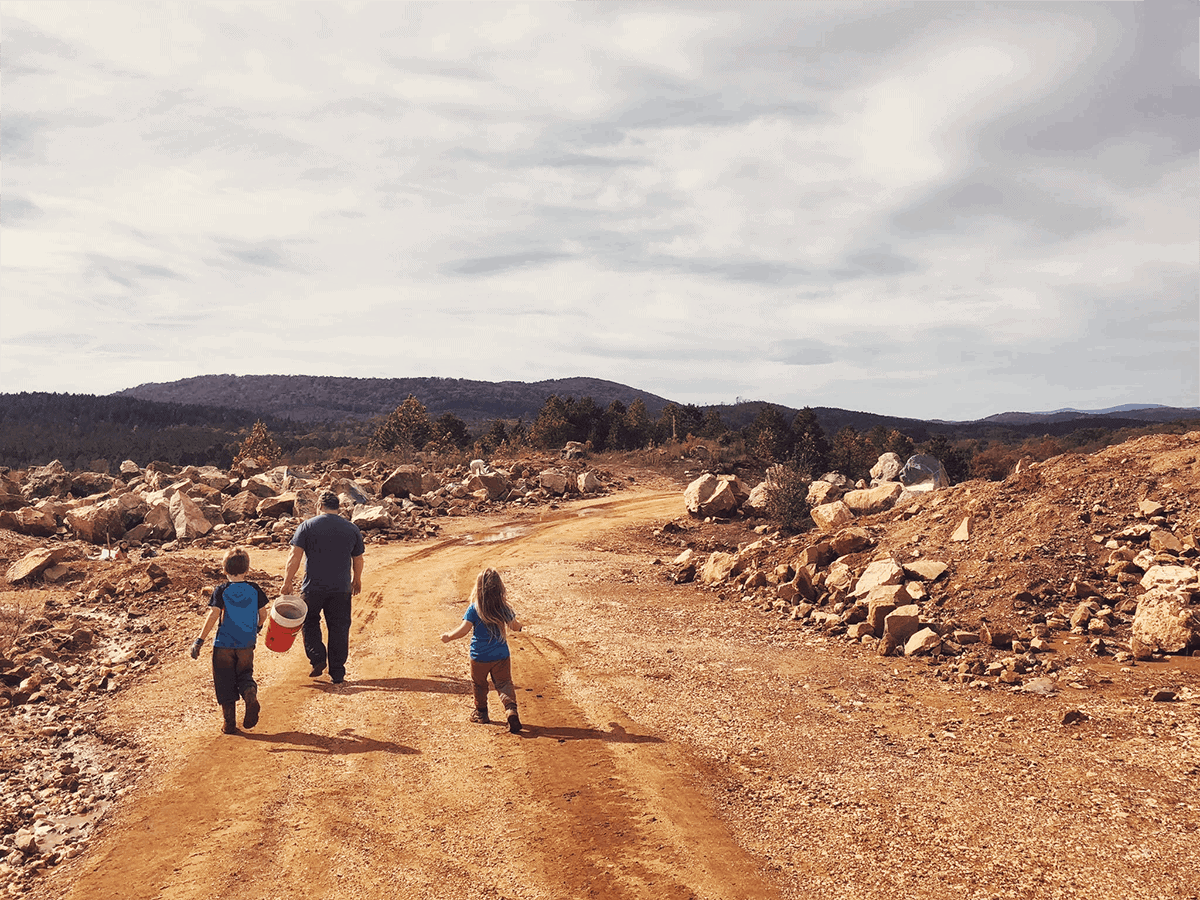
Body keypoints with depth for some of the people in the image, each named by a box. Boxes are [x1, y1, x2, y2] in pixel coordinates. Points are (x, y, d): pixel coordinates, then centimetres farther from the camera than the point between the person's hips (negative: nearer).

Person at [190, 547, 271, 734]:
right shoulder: (254, 589, 0)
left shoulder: (221, 590, -7)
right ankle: (251, 695, -15)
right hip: (246, 644, 2)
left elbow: (213, 615, -16)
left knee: (225, 683, 8)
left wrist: (200, 640, -14)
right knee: (244, 675, 18)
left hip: (224, 644, -2)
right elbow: (263, 614, 6)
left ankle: (230, 723, 9)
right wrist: (257, 629, 27)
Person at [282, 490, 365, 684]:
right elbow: (358, 560, 14)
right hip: (341, 588, 2)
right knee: (339, 628, 8)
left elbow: (295, 557, -8)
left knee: (309, 621, 20)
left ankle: (317, 658, 4)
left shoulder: (307, 526, -3)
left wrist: (287, 582, 0)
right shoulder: (352, 528, 5)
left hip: (313, 587, -1)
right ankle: (337, 673, 11)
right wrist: (357, 580, 30)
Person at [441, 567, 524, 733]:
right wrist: (520, 626, 28)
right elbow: (515, 626, 5)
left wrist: (448, 636, -1)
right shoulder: (504, 608, -6)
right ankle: (511, 710, -16)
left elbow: (464, 629, -17)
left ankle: (481, 713, 34)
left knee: (479, 685, 20)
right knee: (504, 684, 7)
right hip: (501, 656, 1)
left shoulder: (474, 609, -14)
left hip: (479, 657, -1)